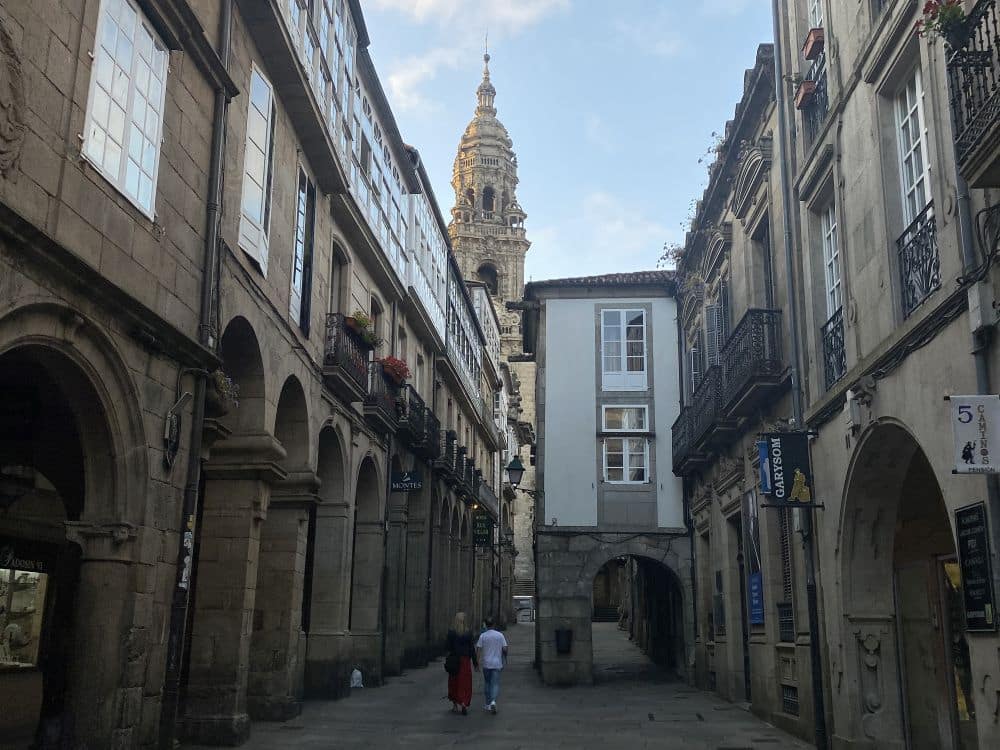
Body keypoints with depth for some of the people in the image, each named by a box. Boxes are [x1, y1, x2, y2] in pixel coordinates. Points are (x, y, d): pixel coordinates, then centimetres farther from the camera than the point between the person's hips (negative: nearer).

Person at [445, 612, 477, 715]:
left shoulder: (451, 632, -6)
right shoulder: (468, 632, -5)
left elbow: (449, 648, -6)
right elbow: (471, 649, -3)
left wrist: (448, 661, 3)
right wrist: (475, 663, 3)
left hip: (454, 660, 0)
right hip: (465, 660, 0)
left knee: (454, 682, 13)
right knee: (465, 683, 7)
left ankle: (455, 705, 18)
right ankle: (464, 704, -9)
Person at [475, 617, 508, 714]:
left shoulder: (483, 636, -6)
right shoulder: (500, 635, -3)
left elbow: (477, 649, -9)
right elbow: (505, 649, -4)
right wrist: (505, 658, 14)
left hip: (486, 663, 0)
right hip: (497, 663, 0)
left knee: (487, 683, 14)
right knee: (495, 684, 2)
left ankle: (488, 704, 18)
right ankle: (493, 701, -20)